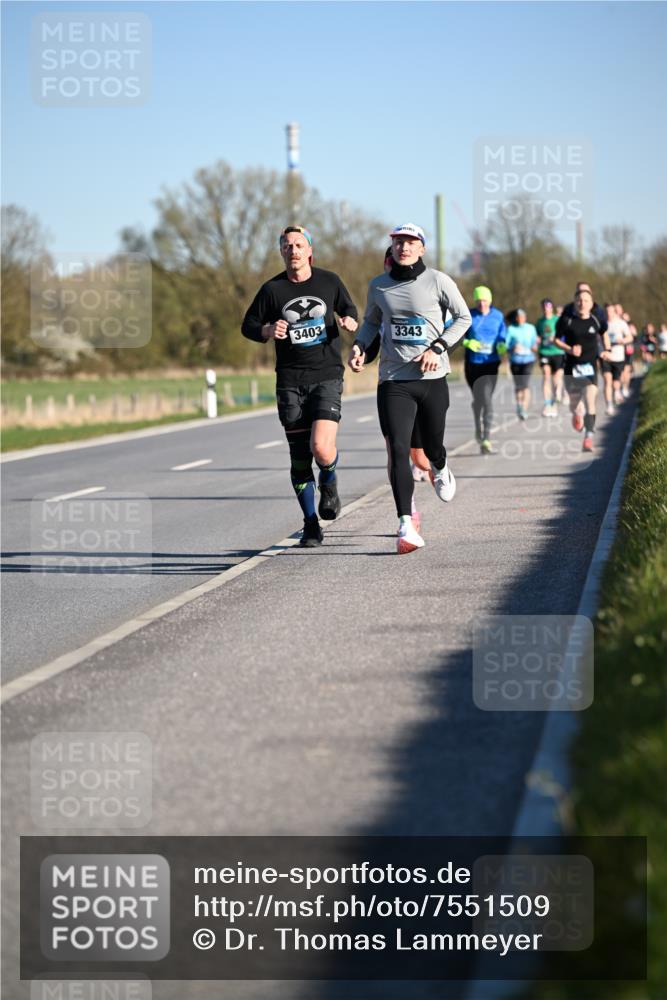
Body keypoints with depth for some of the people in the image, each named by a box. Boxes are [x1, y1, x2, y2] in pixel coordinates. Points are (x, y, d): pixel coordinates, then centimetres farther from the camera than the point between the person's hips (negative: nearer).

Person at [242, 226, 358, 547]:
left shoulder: (329, 282, 4)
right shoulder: (272, 289, 1)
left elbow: (348, 310, 19)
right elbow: (248, 325, 9)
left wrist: (350, 322, -4)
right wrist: (268, 331, -12)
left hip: (327, 376, -1)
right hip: (290, 380, 1)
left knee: (321, 448, -19)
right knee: (299, 457, 3)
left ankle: (329, 481, 16)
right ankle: (311, 524, 16)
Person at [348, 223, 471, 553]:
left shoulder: (438, 281, -3)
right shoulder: (378, 286, 6)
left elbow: (463, 318, 4)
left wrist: (437, 348, -8)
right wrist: (359, 346, 4)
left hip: (432, 378, -1)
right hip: (394, 381, 1)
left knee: (432, 447, 12)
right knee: (398, 450, -13)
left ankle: (440, 469, 52)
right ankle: (405, 525, -15)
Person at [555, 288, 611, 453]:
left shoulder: (595, 320, 1)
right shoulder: (567, 320, -5)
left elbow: (604, 334, 21)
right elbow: (557, 340, 1)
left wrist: (607, 350, 8)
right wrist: (569, 349, -16)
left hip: (590, 367, 0)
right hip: (571, 367, 0)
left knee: (590, 403, -16)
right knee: (574, 403, 12)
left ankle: (588, 438, -18)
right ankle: (576, 414, 51)